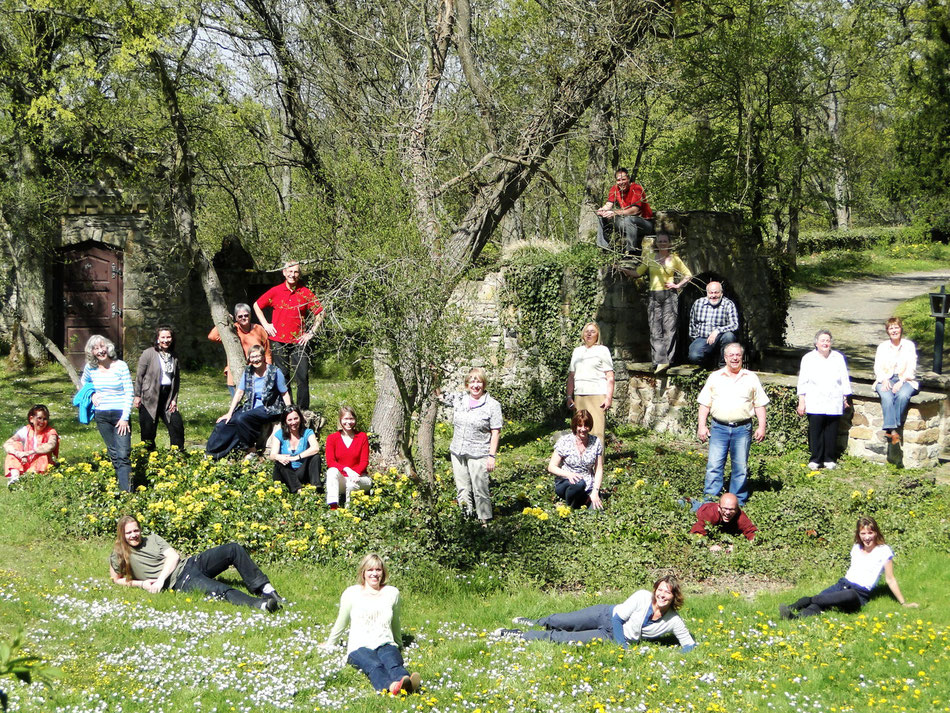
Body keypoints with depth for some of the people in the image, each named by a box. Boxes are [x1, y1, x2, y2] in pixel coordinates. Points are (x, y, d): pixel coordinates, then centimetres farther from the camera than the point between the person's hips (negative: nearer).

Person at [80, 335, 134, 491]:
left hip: (120, 414, -4)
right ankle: (122, 486, 21)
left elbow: (129, 393, -7)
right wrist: (91, 395, 5)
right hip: (101, 415, 4)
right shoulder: (90, 368, 3)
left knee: (123, 455, -13)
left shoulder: (121, 366, -8)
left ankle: (126, 492, -19)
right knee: (113, 454, 12)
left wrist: (125, 418, -13)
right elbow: (83, 383, 26)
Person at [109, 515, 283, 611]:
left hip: (189, 563, 6)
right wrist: (140, 584, -2)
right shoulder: (119, 555, 8)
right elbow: (116, 579, 14)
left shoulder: (152, 539, 17)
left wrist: (160, 580, -9)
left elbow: (173, 556, 7)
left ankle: (263, 588, -14)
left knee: (234, 549, -13)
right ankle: (260, 604, -53)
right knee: (220, 590, -33)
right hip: (179, 581, -6)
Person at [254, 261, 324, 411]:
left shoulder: (305, 293, 2)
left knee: (303, 377, -5)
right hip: (279, 341, 0)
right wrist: (265, 325, 7)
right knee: (282, 377, 3)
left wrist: (311, 332, 3)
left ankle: (303, 410, -1)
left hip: (298, 341, 0)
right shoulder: (275, 292, 3)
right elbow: (257, 305, 16)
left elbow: (320, 312, 11)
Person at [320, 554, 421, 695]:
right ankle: (390, 687, -73)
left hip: (385, 645, 2)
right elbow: (341, 624, 19)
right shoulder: (351, 593, 7)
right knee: (374, 666, -40)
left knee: (393, 664, -37)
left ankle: (408, 683, -71)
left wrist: (399, 645, 40)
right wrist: (328, 646, 28)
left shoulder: (392, 593, 13)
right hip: (359, 647, -2)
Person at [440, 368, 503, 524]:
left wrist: (492, 456, -10)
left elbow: (495, 433, -6)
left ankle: (485, 521, 6)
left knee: (480, 490, -3)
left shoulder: (492, 405, -5)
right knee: (462, 490, 10)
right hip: (457, 453, 5)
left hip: (478, 455, -5)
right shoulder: (459, 399, 7)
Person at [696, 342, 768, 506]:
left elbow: (759, 405, 10)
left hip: (742, 429, 0)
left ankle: (738, 501, 10)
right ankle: (710, 498, -3)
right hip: (719, 428, 0)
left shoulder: (751, 378, 10)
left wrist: (762, 427, 2)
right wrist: (702, 425, 1)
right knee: (714, 465, -6)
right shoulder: (715, 377, 9)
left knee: (740, 467, 2)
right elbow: (705, 404, 8)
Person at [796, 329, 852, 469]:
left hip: (834, 403, 1)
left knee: (831, 432, 1)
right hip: (815, 403, -1)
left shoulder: (838, 358, 11)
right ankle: (815, 459, 1)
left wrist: (845, 398, 11)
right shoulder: (808, 358, 9)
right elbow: (803, 382, 8)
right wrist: (801, 402, 3)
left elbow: (844, 379, 14)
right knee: (815, 431, -7)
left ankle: (829, 459, 11)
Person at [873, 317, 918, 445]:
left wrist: (901, 381, -13)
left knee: (902, 395, -36)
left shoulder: (909, 345, 11)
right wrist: (884, 380, -11)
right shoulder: (882, 346, 17)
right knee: (886, 397, -34)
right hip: (886, 380, 1)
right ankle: (893, 430, -43)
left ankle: (890, 429, -33)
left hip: (904, 380, -1)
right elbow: (877, 367, 8)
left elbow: (911, 368, 3)